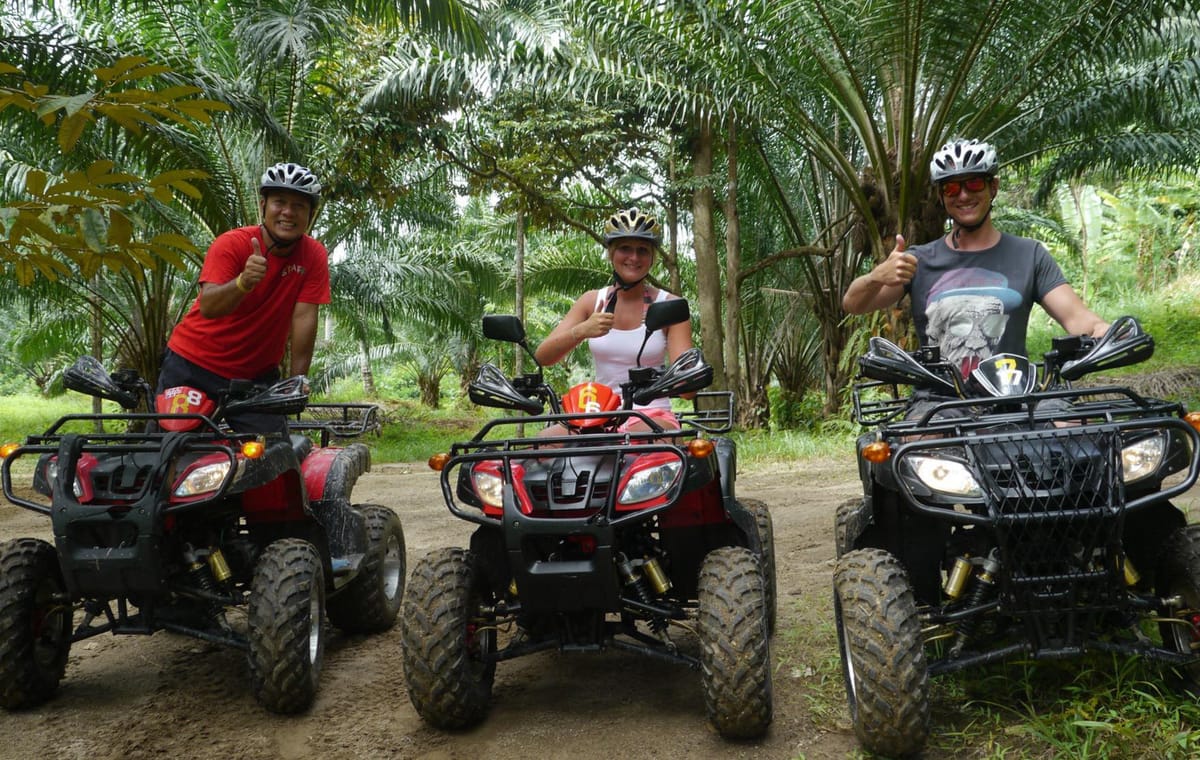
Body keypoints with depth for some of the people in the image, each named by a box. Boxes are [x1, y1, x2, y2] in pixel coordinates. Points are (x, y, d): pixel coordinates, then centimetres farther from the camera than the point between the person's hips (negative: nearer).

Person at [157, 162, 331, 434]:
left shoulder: (314, 256, -8)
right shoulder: (231, 244, -15)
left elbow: (304, 317, -12)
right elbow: (207, 307, -28)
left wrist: (297, 380, -15)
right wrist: (243, 282, -47)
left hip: (257, 375, 2)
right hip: (193, 364, -1)